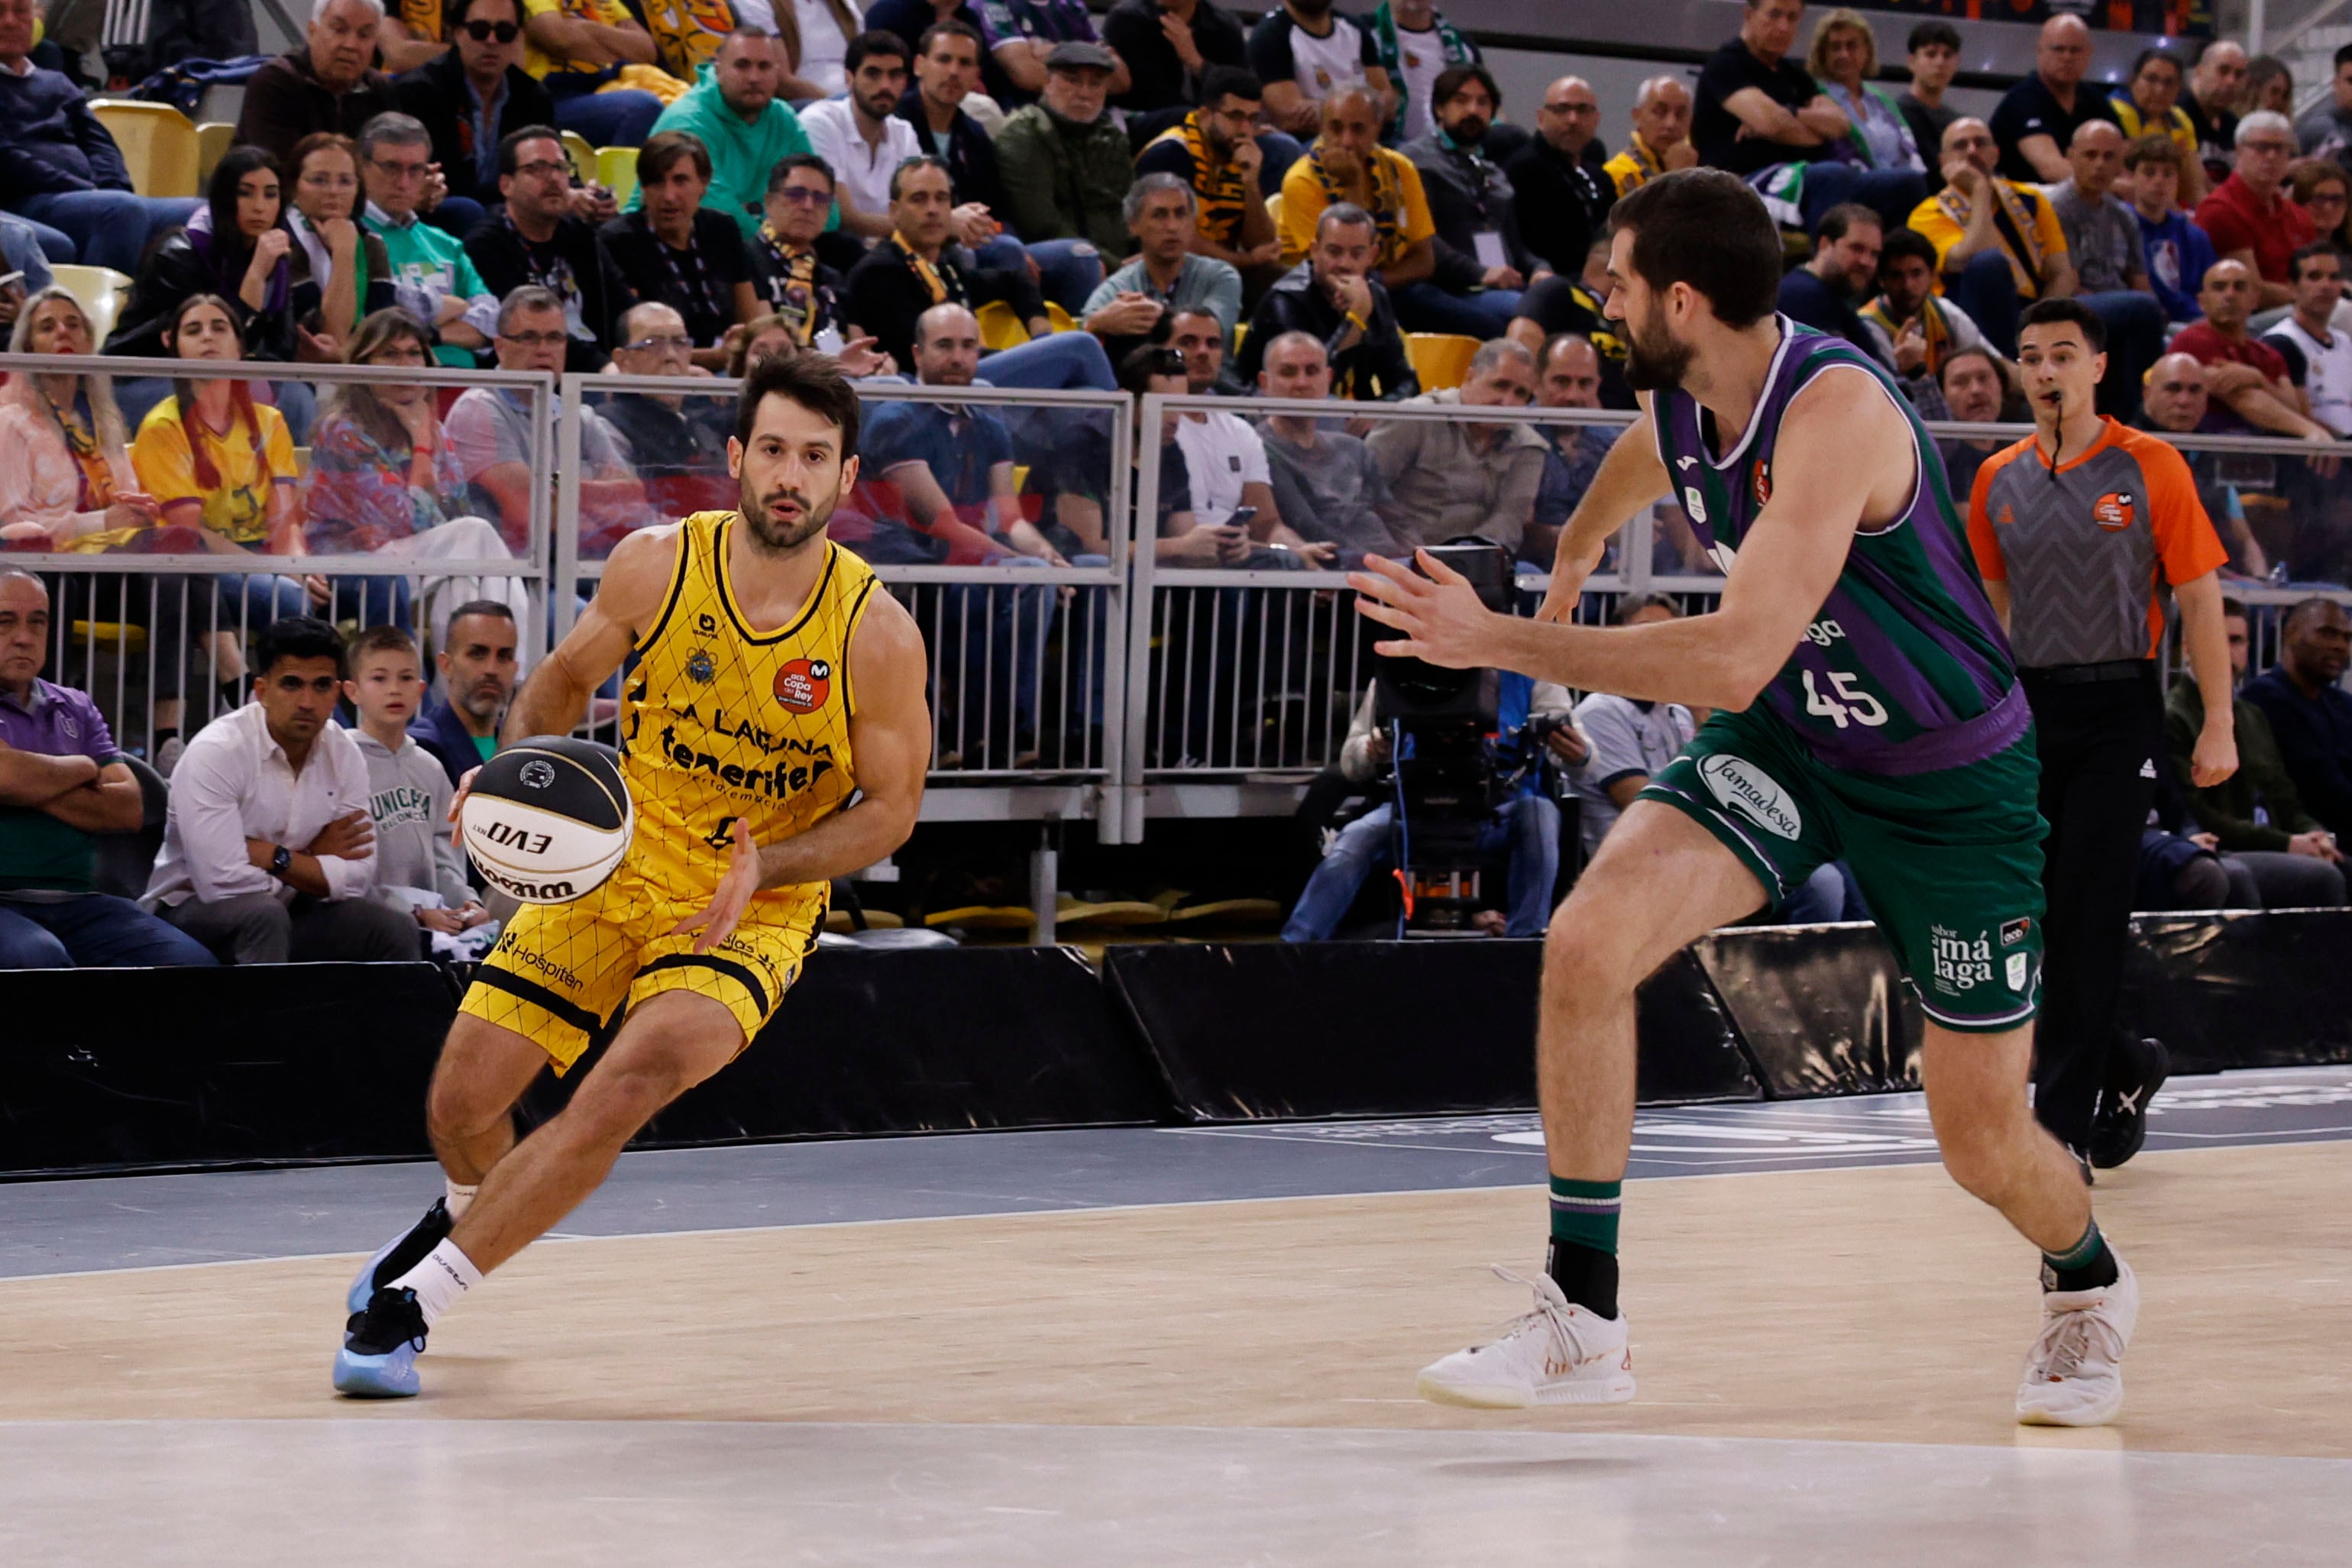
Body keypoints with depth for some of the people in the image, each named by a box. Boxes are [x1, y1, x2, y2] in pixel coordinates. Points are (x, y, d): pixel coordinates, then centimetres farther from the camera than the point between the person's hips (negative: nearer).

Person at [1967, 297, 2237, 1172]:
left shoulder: (2148, 468, -4)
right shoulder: (1999, 481, 9)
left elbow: (2199, 597, -3)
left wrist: (2218, 727, -8)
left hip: (2117, 709, -5)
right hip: (2029, 706, 5)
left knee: (2087, 917, -9)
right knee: (2032, 911, 4)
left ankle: (2063, 1126, -6)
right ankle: (2122, 1068, 26)